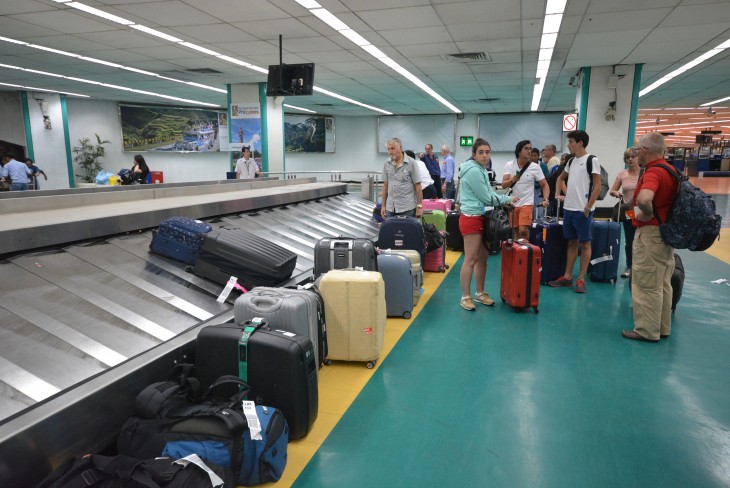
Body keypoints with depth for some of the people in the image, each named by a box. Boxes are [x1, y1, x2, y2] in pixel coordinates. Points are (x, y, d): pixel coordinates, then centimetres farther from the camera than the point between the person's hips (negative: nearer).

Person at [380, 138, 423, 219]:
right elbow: (385, 185, 13)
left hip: (407, 209, -4)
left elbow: (418, 186, -6)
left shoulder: (411, 163, -6)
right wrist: (383, 206, 10)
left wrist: (419, 206, -9)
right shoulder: (387, 164, 7)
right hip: (390, 208, 4)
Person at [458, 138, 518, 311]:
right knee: (471, 259, -5)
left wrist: (504, 200, 4)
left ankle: (480, 293, 26)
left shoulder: (480, 170, 16)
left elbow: (486, 195, 20)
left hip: (480, 217, 10)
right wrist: (507, 199, -1)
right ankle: (465, 297, 5)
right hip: (471, 219, -10)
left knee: (483, 257, 15)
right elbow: (487, 198, -15)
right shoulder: (474, 171, -17)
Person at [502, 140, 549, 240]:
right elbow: (503, 185, -9)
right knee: (515, 232, 10)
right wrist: (513, 180, -30)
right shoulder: (509, 165, -2)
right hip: (512, 203, 3)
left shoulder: (535, 167, -5)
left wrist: (545, 200, -18)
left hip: (527, 204, -2)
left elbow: (545, 185, -2)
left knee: (523, 230, -18)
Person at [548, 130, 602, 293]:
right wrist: (558, 194, 17)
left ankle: (581, 279, 7)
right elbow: (560, 178, 30)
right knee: (571, 243, 12)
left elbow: (597, 187, -12)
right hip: (568, 209, 7)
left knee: (584, 244, 2)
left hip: (582, 210, -7)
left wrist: (587, 208, -14)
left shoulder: (592, 160, -8)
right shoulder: (571, 161, 12)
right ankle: (567, 277, 18)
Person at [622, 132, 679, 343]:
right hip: (666, 233, 10)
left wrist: (648, 213, -22)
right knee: (663, 284, 16)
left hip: (650, 233, -10)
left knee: (647, 285, 0)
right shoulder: (669, 169, 9)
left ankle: (647, 331, 8)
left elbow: (643, 199, -41)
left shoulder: (653, 172, -21)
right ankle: (663, 327, 27)